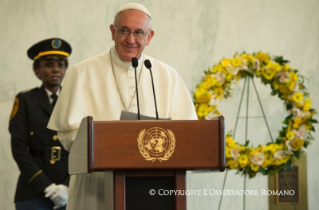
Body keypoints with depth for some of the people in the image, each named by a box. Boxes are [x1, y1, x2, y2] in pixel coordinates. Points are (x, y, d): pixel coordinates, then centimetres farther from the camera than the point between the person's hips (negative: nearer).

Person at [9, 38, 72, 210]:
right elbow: (19, 149, -1)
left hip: (69, 193, 2)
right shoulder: (25, 101, 8)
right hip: (34, 194, -2)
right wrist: (46, 187, -10)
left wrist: (68, 186, -10)